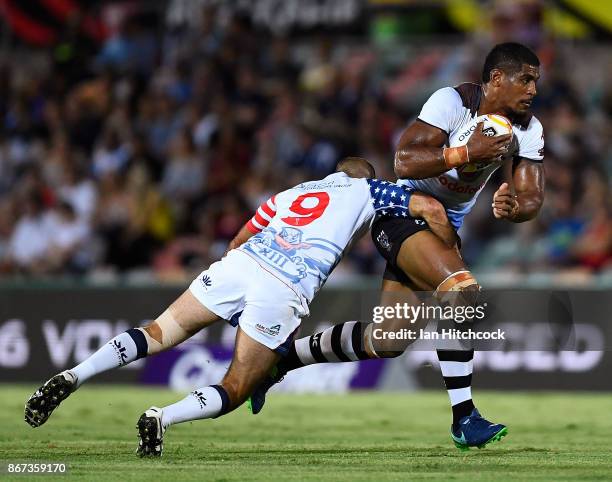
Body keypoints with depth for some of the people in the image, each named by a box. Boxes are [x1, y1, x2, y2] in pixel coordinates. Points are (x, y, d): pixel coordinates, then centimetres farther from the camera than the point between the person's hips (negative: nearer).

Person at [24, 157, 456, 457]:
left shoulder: (294, 192, 33)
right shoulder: (366, 191, 22)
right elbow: (429, 209, 13)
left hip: (239, 262, 4)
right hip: (285, 292, -4)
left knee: (159, 334, 13)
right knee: (234, 392, 5)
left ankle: (73, 377, -7)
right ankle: (163, 418, -22)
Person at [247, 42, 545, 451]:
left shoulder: (529, 131, 0)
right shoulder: (453, 102, -19)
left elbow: (533, 198, -1)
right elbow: (404, 163, -28)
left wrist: (513, 207, -25)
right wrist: (466, 153, -38)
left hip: (445, 225, 8)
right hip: (404, 213, -8)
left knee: (386, 341, 9)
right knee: (462, 290, -32)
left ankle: (282, 359, 27)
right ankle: (463, 417, -28)